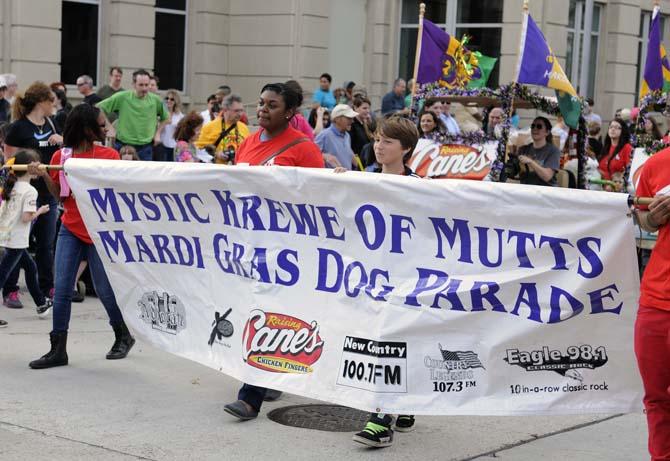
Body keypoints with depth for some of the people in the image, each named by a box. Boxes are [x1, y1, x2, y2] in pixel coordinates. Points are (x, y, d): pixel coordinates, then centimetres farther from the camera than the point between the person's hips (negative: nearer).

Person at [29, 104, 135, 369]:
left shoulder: (109, 155, -2)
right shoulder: (61, 156, 3)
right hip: (71, 230, 2)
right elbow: (60, 194, 7)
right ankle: (58, 350, 2)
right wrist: (44, 175, -7)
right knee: (61, 290, -4)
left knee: (105, 289, 2)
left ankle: (123, 336, 26)